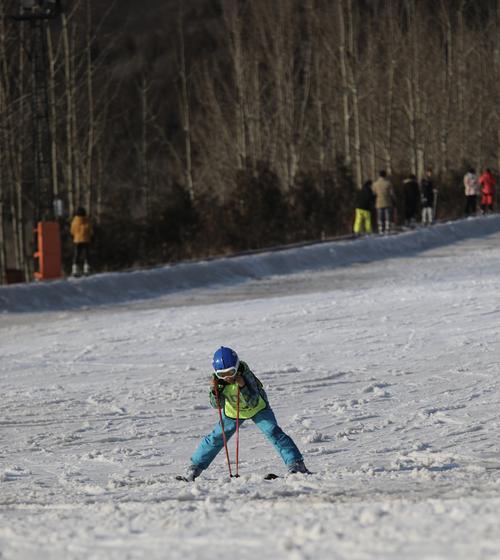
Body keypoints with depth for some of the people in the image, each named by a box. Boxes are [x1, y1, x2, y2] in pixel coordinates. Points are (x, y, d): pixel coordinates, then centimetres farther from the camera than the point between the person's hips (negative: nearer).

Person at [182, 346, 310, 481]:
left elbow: (254, 403, -37)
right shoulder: (217, 379, -24)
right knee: (216, 438, 4)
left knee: (273, 432, -20)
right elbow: (217, 405, -20)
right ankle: (194, 468, 19)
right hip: (233, 412, 3)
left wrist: (242, 386, -50)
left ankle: (295, 464, -19)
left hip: (257, 409, -3)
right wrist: (214, 391, -38)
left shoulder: (245, 374, -35)